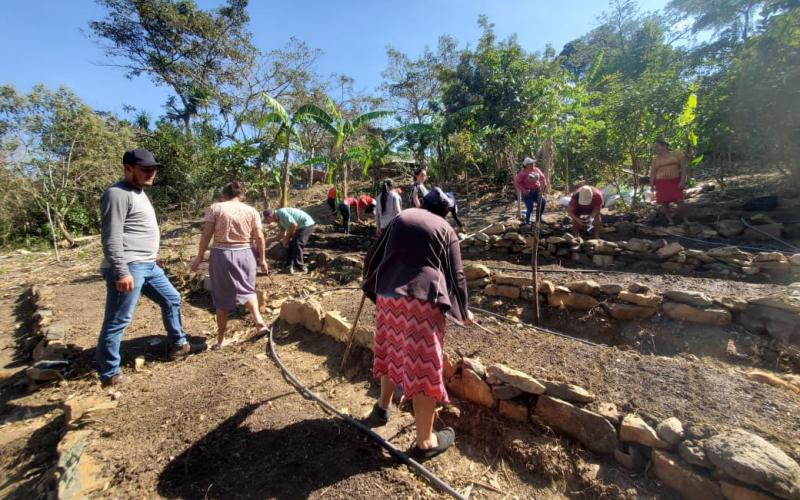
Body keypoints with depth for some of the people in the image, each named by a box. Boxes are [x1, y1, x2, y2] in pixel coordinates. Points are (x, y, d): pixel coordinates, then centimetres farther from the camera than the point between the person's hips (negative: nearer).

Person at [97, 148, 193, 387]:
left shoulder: (139, 192, 19)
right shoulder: (118, 194, -13)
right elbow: (111, 238, -20)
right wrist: (121, 272, -24)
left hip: (148, 265, 10)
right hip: (128, 268, -10)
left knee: (172, 299, 18)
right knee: (118, 320, -1)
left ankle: (179, 344, 32)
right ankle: (109, 374, 11)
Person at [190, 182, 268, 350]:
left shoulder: (215, 208, 0)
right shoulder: (252, 211, 3)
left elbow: (206, 235, -5)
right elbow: (259, 237, 0)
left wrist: (199, 257, 2)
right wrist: (262, 259, 8)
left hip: (221, 255, -1)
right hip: (244, 254, 1)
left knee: (222, 298, 9)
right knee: (247, 289, 22)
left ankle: (220, 339, 18)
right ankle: (259, 320, 4)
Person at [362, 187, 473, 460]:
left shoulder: (401, 218, 17)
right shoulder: (446, 230, 9)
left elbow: (372, 256, 15)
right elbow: (456, 276, 6)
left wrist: (374, 287, 31)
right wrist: (463, 311, 21)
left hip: (388, 295, 4)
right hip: (423, 299, -4)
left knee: (391, 352, 25)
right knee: (423, 366, 5)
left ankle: (382, 407, 46)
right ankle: (425, 441, 19)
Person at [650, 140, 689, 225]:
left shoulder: (677, 154, 2)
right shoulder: (655, 158, 8)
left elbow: (683, 167, -3)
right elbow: (653, 172, 5)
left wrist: (682, 181, -12)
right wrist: (652, 185, -2)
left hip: (675, 182, -2)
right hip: (661, 183, 2)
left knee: (680, 202, -11)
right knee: (664, 203, -3)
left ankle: (686, 220, 8)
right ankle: (671, 221, 8)